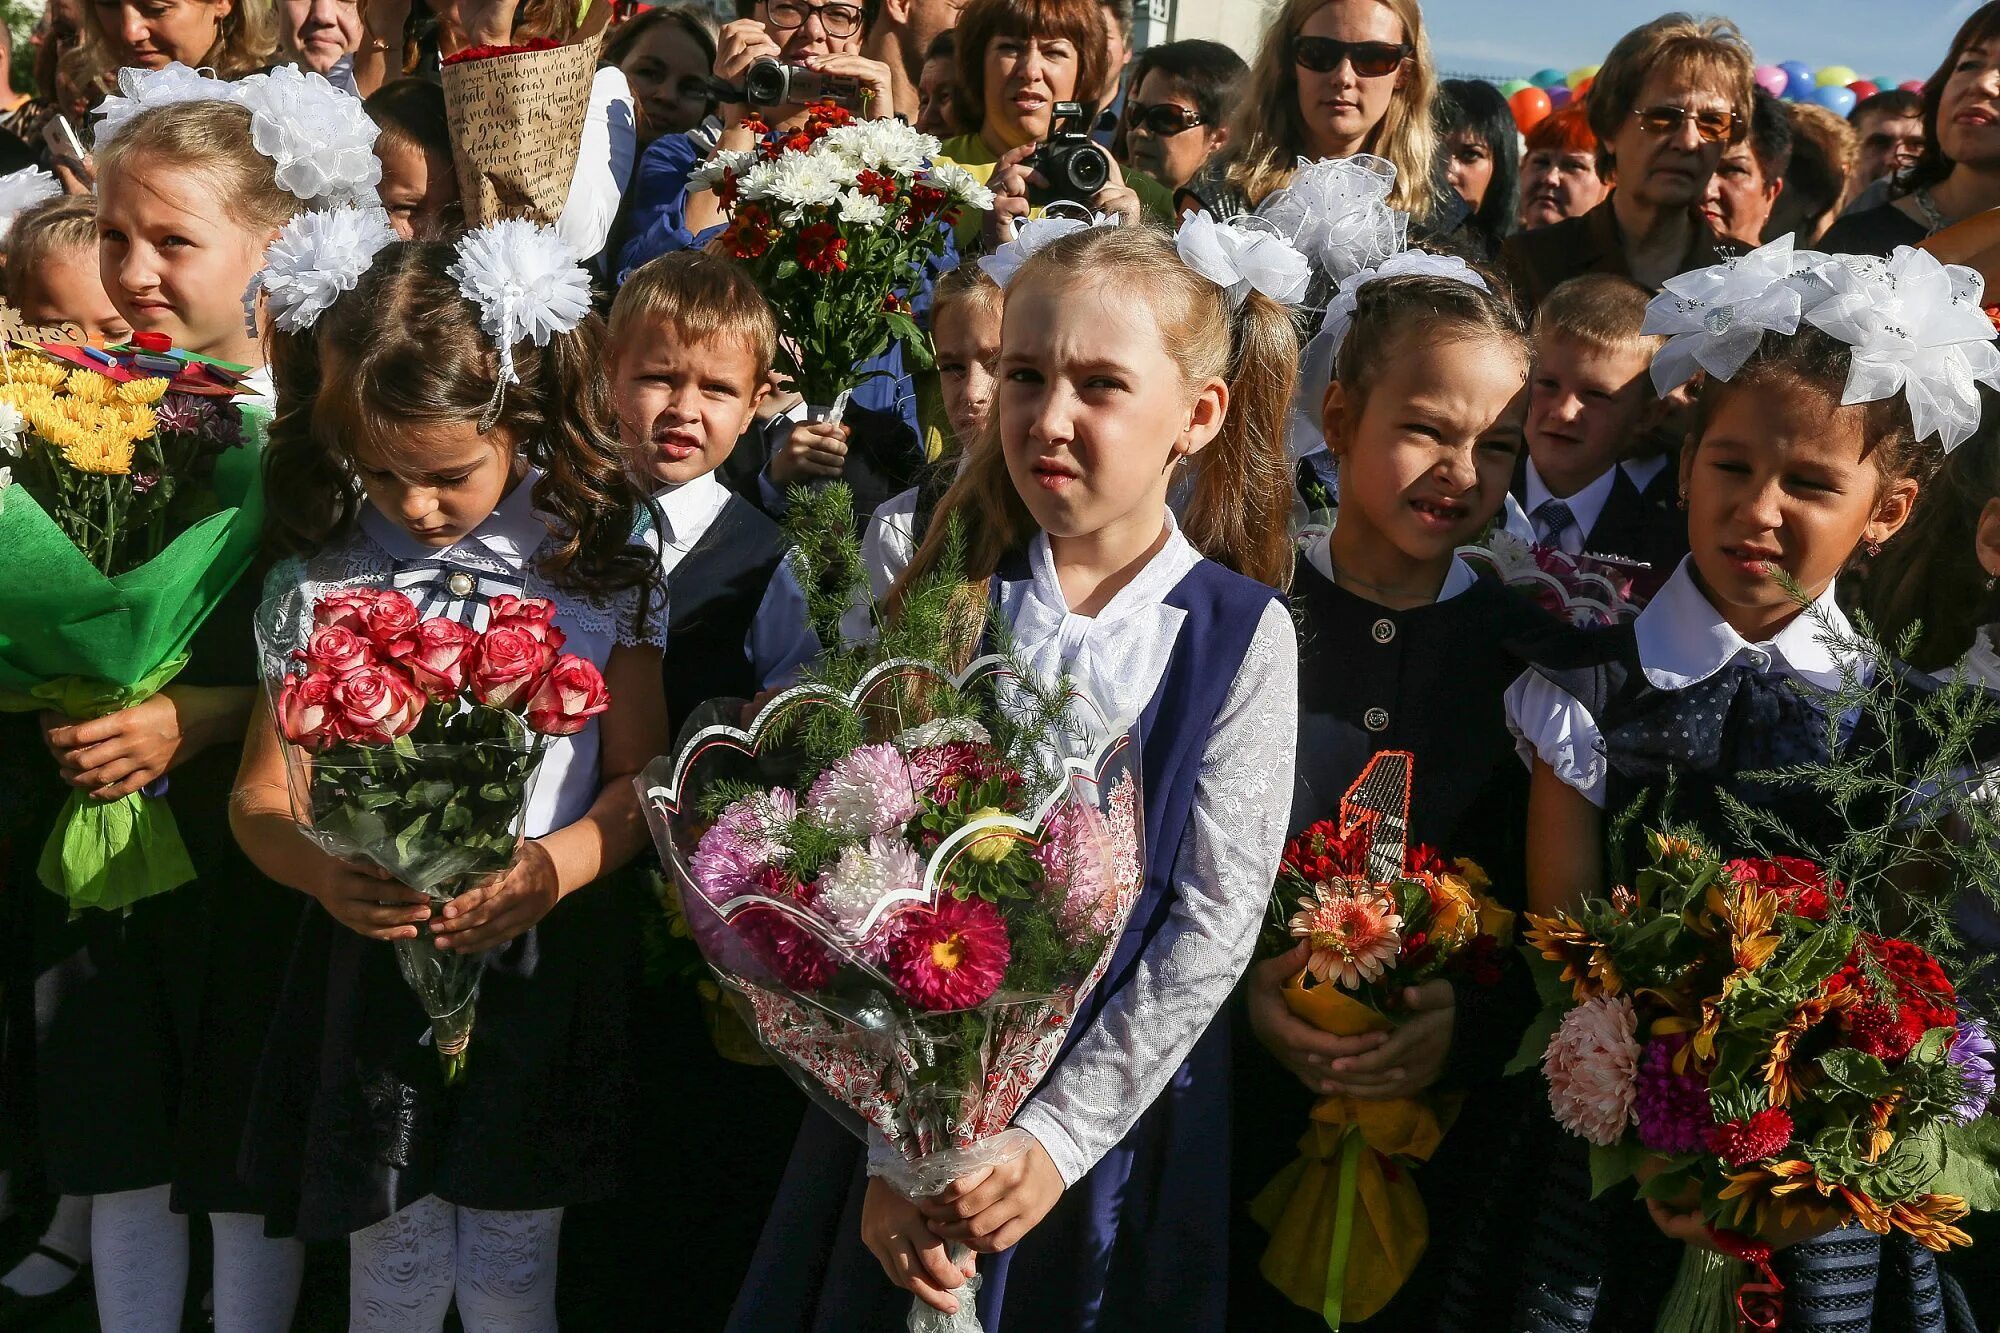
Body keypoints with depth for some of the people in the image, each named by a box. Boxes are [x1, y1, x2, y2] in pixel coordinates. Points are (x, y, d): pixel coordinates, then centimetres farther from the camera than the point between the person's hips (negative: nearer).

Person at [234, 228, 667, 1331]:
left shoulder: (595, 569, -3)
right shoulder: (320, 583, -2)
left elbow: (641, 775, -1)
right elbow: (261, 793, 0)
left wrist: (556, 866, -21)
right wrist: (325, 873, -22)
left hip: (546, 958, 0)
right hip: (373, 960, 1)